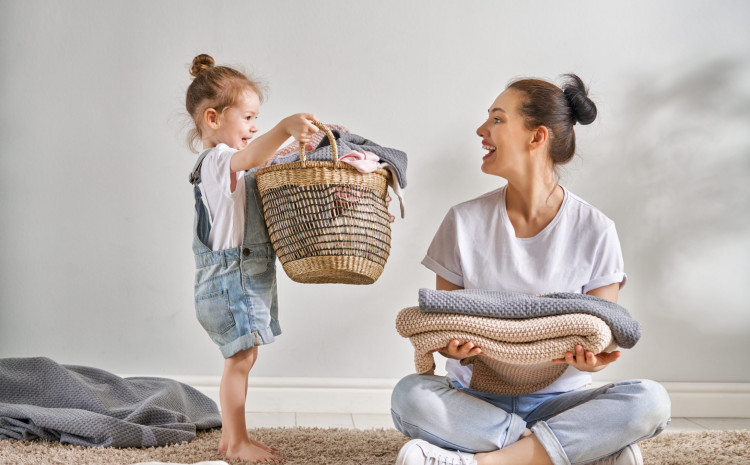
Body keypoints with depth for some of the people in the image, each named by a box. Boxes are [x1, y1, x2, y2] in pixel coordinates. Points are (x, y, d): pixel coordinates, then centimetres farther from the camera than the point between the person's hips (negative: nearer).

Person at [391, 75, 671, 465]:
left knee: (650, 401, -27)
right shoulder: (464, 223, 2)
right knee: (410, 395, -31)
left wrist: (592, 358, -24)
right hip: (476, 397, 1)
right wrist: (449, 344, -21)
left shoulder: (595, 231, -2)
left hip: (556, 399, 0)